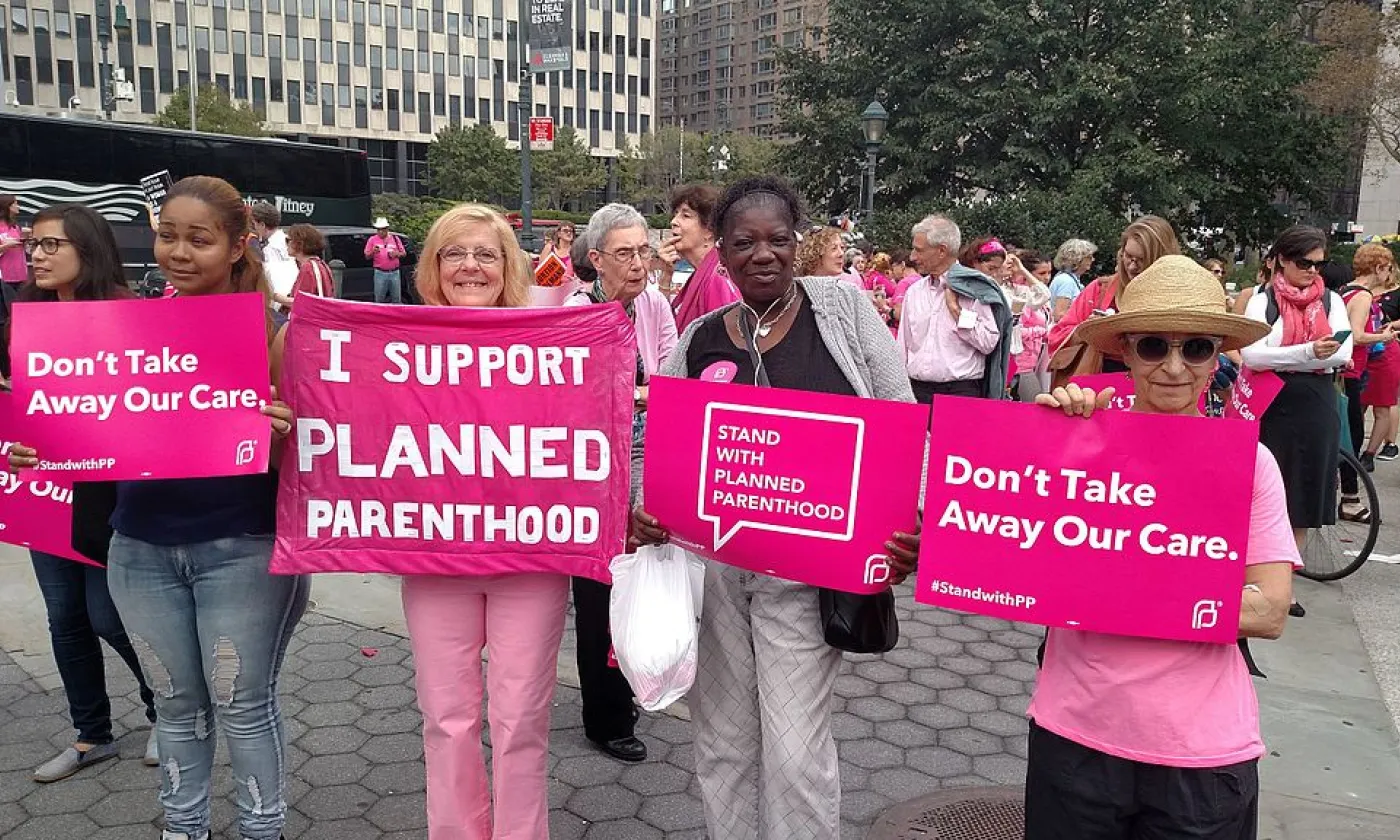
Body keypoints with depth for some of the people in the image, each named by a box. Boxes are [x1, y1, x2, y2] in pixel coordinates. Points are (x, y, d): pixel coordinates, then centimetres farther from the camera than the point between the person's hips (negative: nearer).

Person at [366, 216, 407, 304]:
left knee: (397, 299, 6)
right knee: (379, 299, 0)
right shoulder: (373, 239, 6)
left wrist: (397, 254, -7)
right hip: (380, 273, -2)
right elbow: (367, 256, 6)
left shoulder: (395, 238, 11)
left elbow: (403, 253, 14)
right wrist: (373, 252, -16)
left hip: (394, 273, 2)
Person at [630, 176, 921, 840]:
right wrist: (639, 509, -11)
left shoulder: (841, 305, -2)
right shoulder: (699, 339, 4)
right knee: (722, 739, 15)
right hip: (707, 561, 3)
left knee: (795, 749, 0)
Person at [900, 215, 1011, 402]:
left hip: (960, 391, -4)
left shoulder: (975, 289, -3)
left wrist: (956, 309, -9)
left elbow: (988, 343, -12)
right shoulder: (913, 292, 14)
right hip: (917, 391, 4)